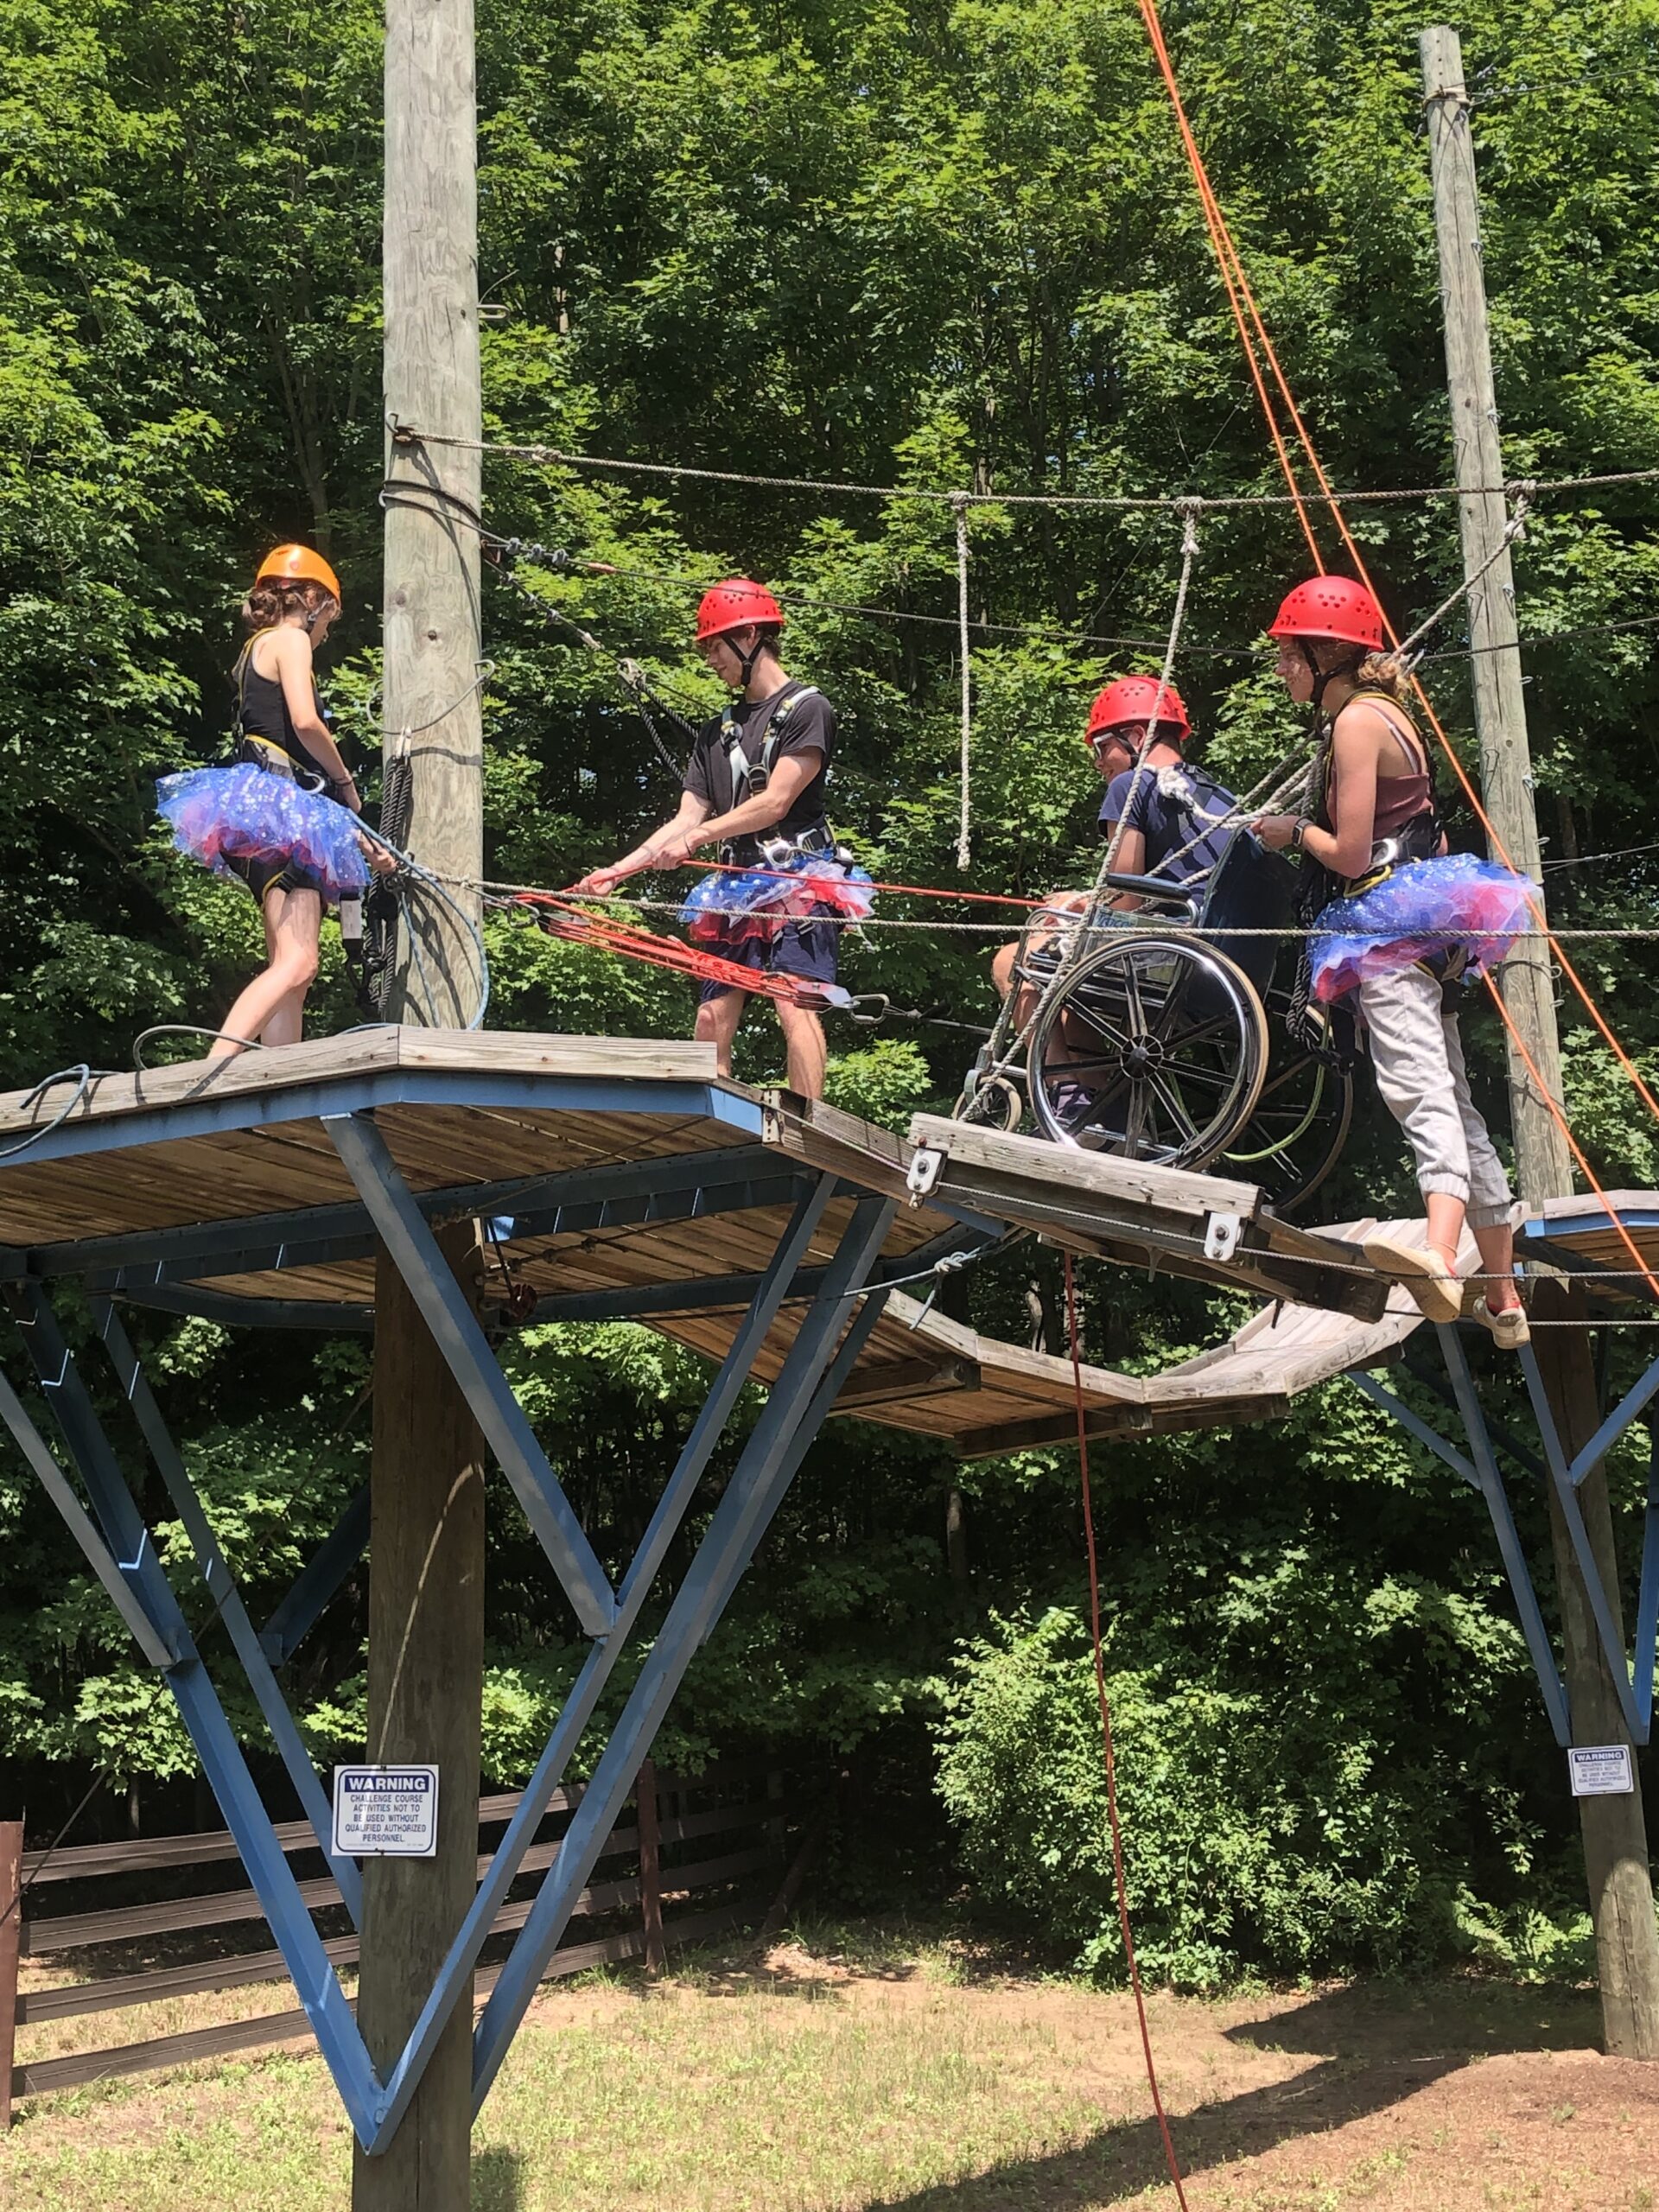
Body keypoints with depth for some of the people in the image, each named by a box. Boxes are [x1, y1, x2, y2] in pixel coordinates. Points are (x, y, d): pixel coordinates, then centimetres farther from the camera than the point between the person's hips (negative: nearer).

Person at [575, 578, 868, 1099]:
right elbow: (686, 819, 16)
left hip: (796, 879, -7)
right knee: (712, 1018, -1)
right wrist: (615, 871, 6)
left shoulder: (807, 708, 0)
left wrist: (699, 836, -17)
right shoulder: (716, 733, 22)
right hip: (736, 889, 7)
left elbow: (775, 802, -10)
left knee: (793, 1004, -18)